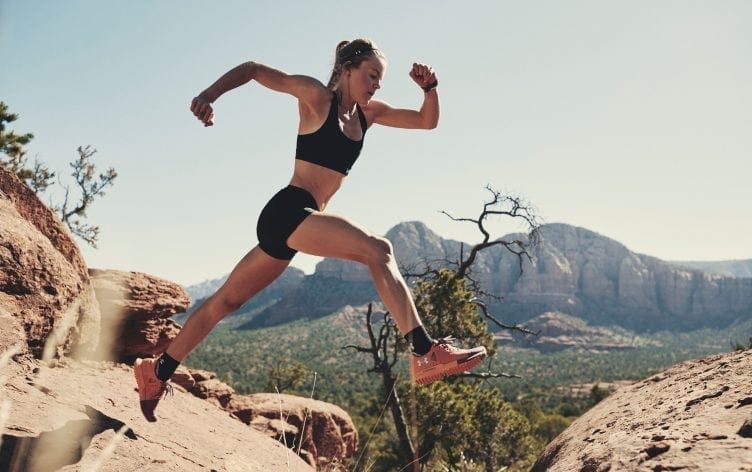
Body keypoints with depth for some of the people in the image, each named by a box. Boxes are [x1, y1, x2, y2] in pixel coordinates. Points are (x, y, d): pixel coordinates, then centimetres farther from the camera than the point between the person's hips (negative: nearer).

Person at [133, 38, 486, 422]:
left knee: (227, 301, 14)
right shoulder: (317, 97, -3)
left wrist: (430, 88, -1)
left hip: (298, 221, 9)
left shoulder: (368, 113, 17)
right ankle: (425, 352, -28)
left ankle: (157, 372, 26)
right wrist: (209, 95, -19)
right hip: (289, 210, -9)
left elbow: (427, 121, 19)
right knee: (377, 250, -23)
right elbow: (254, 69, -4)